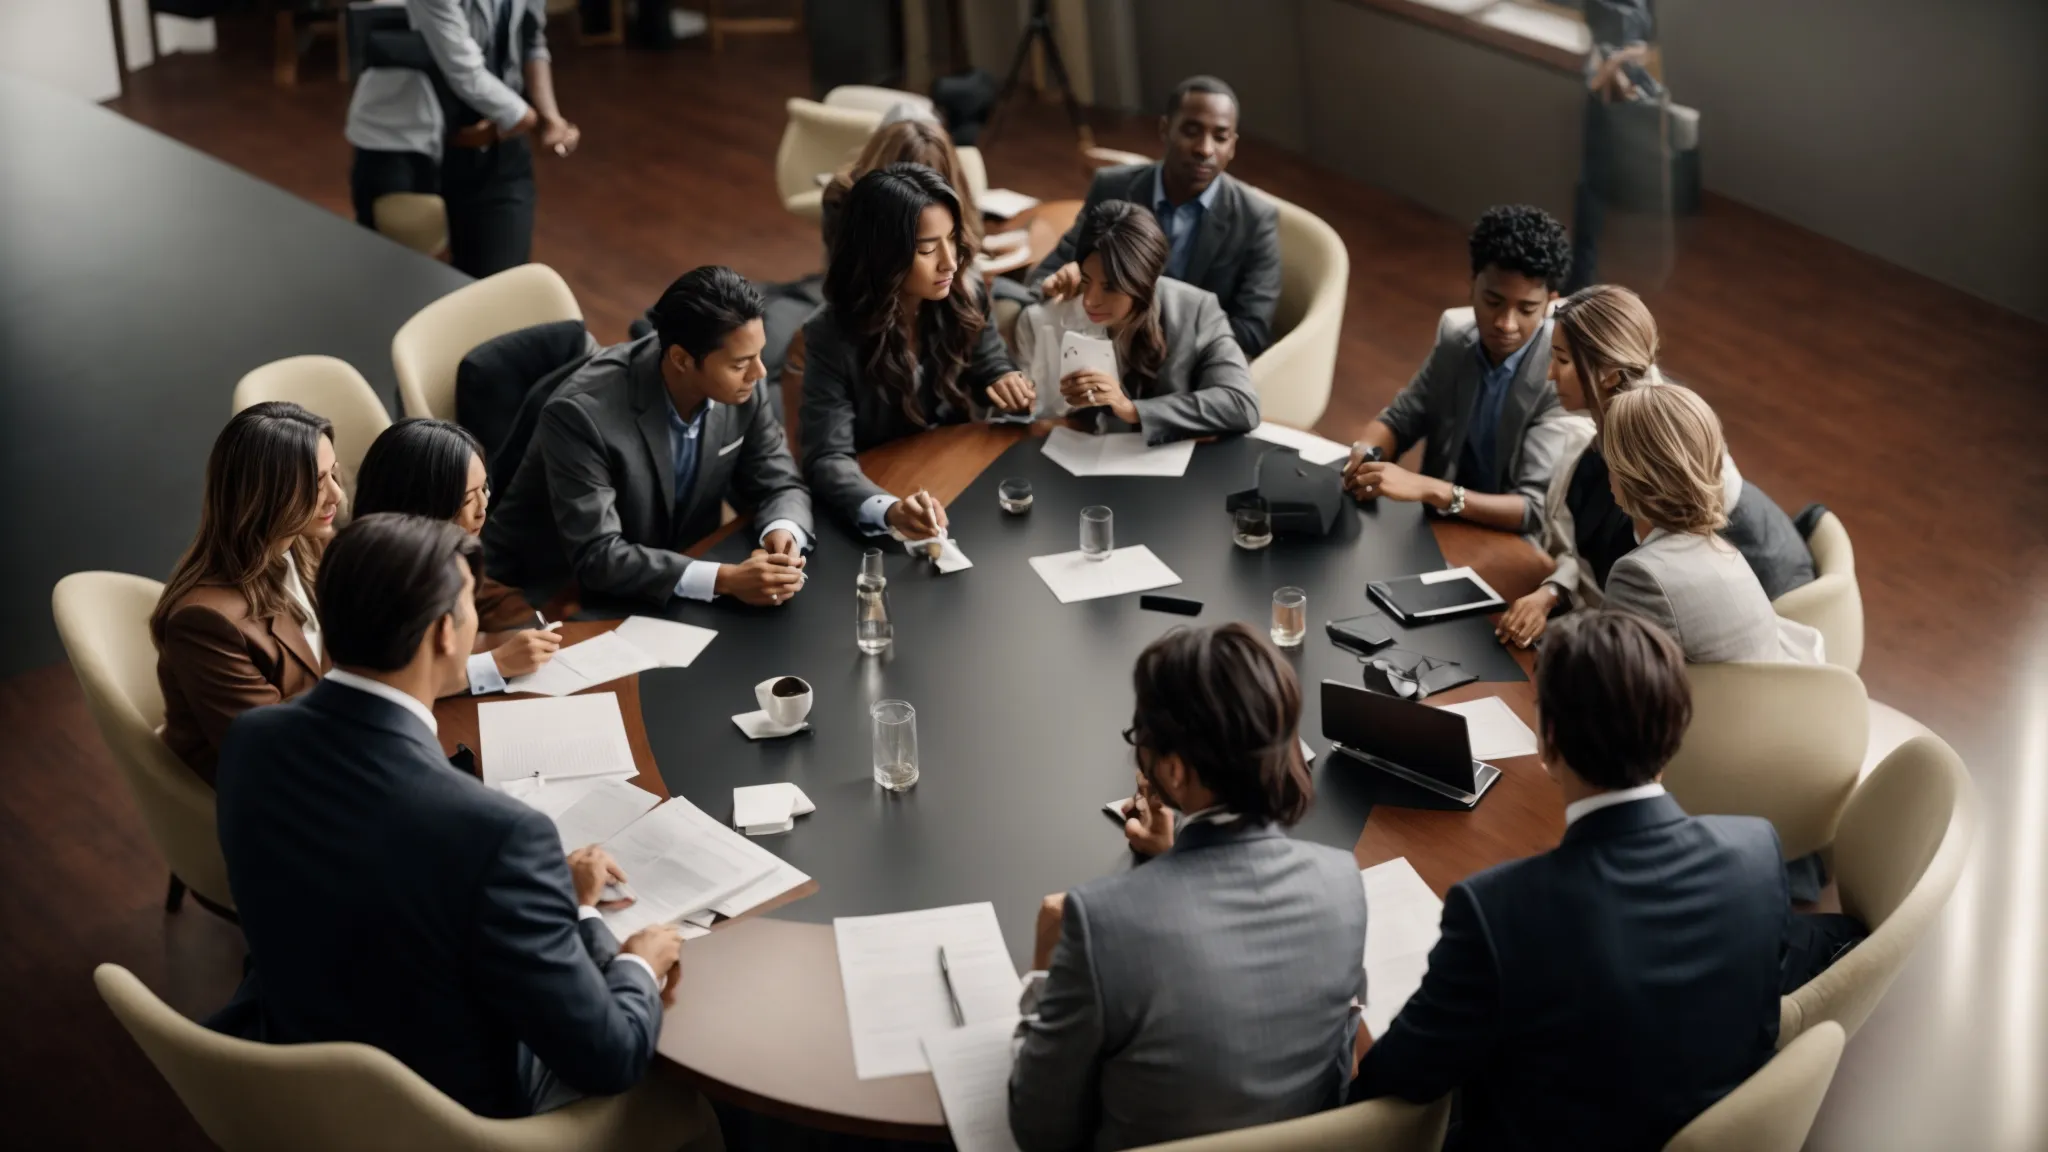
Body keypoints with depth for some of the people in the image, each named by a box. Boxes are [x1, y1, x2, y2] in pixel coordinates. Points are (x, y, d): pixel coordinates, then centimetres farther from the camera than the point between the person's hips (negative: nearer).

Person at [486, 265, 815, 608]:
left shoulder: (738, 385, -13)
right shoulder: (583, 413, -29)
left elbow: (779, 485, -2)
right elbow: (597, 557, -31)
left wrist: (784, 535, -24)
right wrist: (725, 579, -38)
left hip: (670, 578, 6)